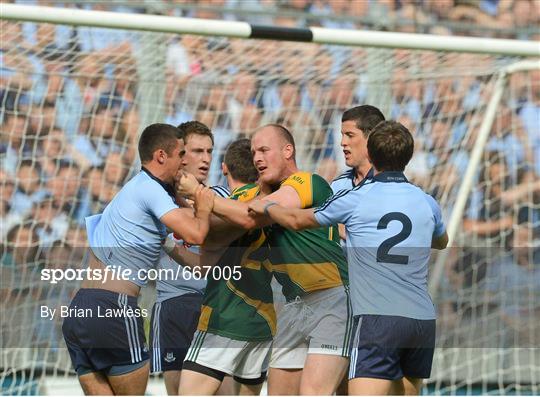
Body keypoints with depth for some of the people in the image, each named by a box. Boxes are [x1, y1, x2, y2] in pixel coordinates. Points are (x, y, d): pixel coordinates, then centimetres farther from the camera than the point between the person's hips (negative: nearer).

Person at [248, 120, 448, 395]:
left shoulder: (355, 200, -1)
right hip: (423, 320, 6)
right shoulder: (426, 203, 11)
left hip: (378, 319, -5)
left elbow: (297, 220, 15)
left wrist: (265, 206, 34)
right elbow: (441, 242, 35)